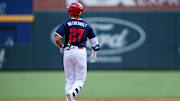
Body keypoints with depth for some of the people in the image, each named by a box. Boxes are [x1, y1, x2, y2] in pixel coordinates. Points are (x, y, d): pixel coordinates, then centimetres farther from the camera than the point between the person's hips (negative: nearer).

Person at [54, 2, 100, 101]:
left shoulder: (65, 24, 2)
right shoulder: (87, 25, 8)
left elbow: (57, 39, -9)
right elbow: (94, 42, 10)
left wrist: (61, 47, 10)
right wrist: (94, 54, 26)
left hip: (67, 52, 1)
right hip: (81, 52, -1)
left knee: (69, 79, 9)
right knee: (80, 79, 2)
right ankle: (72, 93, -25)